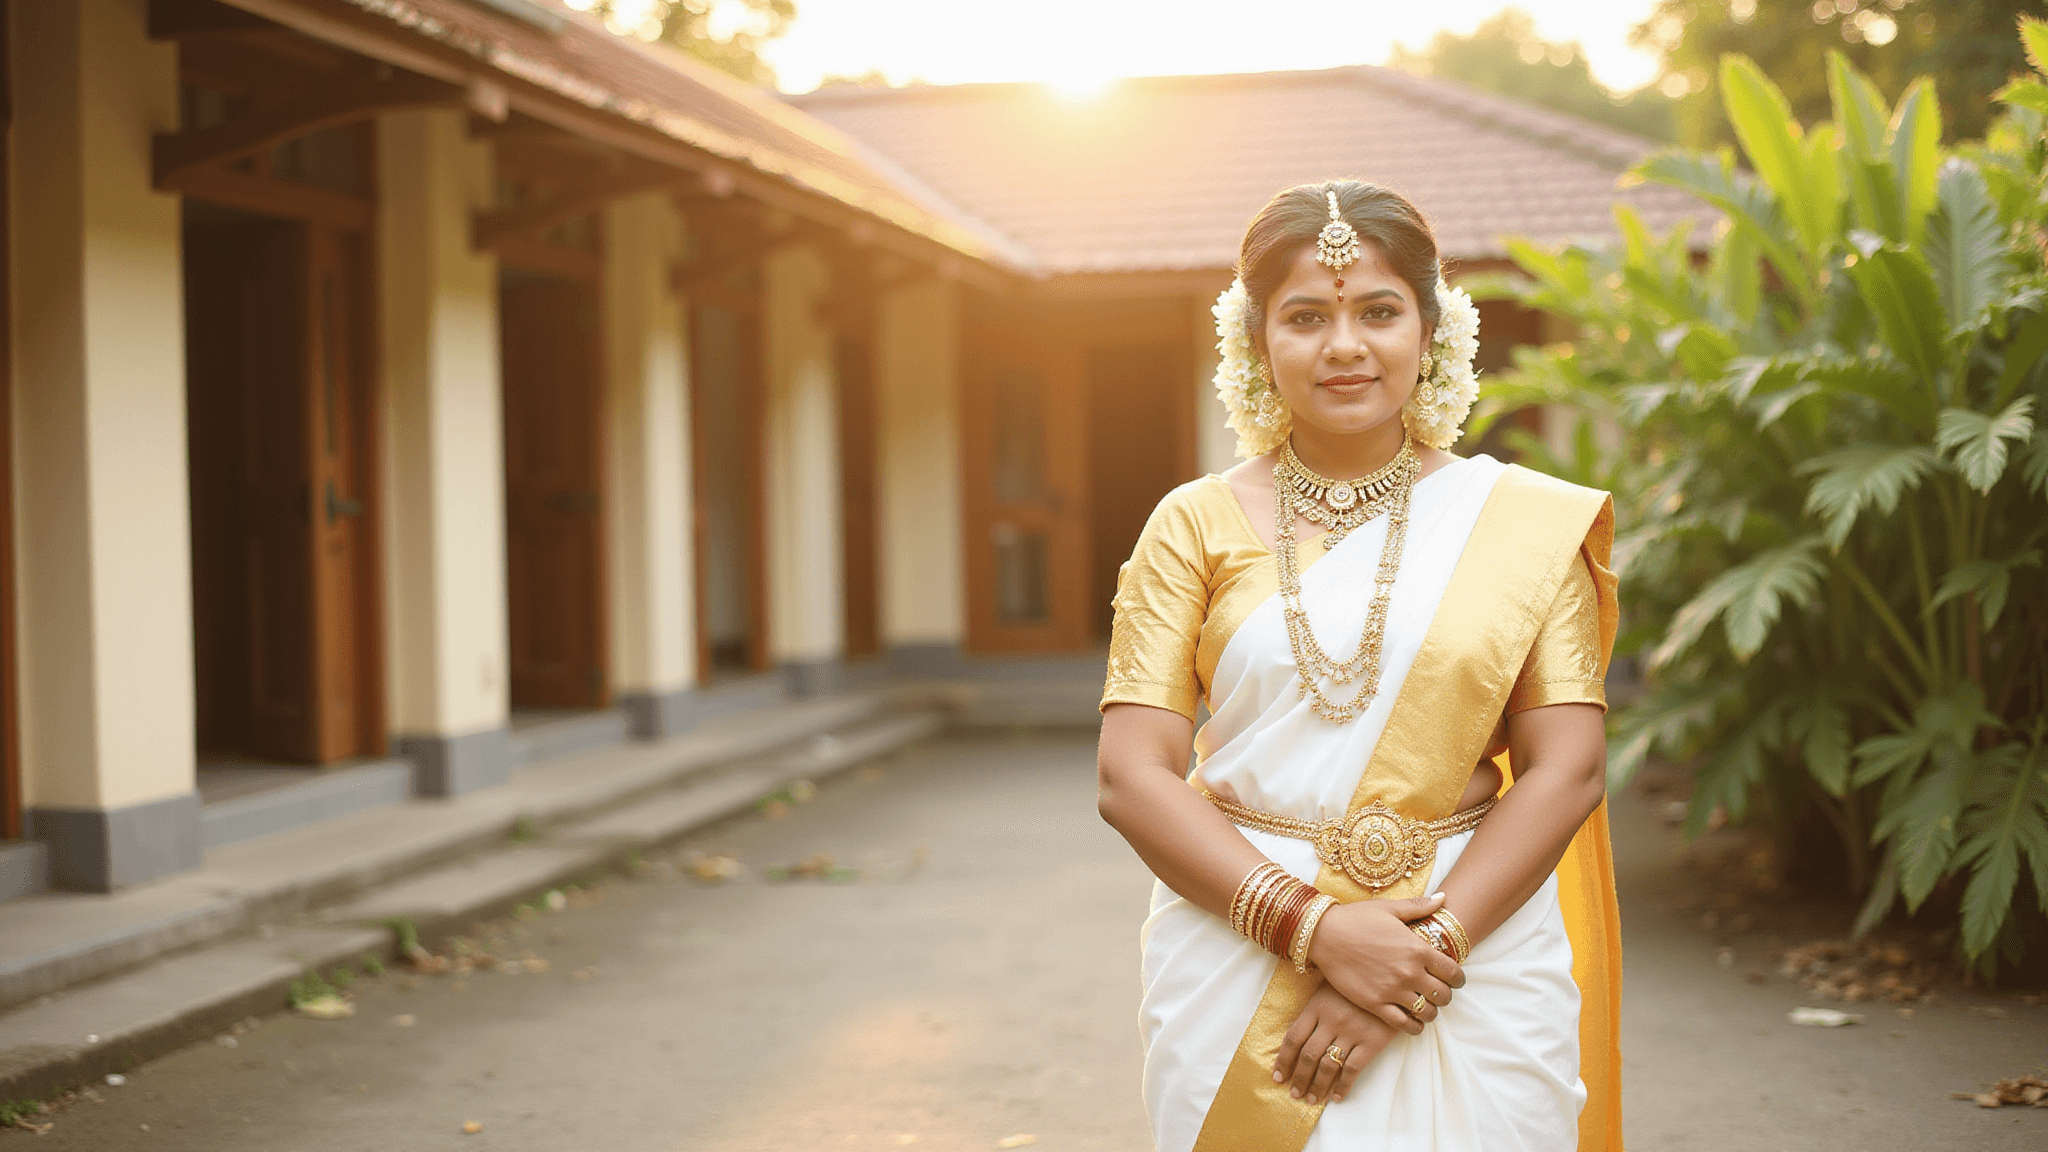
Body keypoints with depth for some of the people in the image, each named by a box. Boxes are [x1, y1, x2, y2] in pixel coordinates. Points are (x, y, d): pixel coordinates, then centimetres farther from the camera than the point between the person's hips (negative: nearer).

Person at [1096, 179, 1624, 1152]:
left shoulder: (1526, 524, 2)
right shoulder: (1197, 524, 2)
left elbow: (1565, 768, -3)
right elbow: (1131, 775, -5)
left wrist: (1429, 942, -14)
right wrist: (1315, 927, -15)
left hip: (1475, 950, 0)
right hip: (1240, 953, 0)